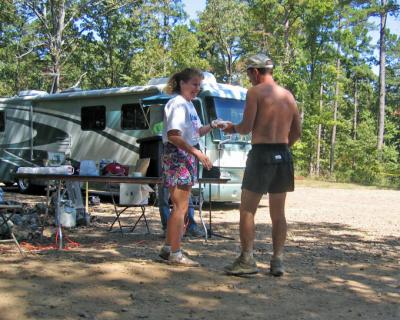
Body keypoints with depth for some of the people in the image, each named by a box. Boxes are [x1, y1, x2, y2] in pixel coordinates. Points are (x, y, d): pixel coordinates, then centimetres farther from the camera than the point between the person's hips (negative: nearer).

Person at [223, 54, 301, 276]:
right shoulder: (288, 95, 13)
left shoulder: (255, 92, -6)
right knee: (278, 213, 10)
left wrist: (233, 128, 10)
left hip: (261, 153, -6)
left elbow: (247, 127, -10)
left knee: (247, 210, 1)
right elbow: (297, 132, 14)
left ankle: (247, 260, -1)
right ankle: (278, 261, 11)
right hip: (283, 155, 6)